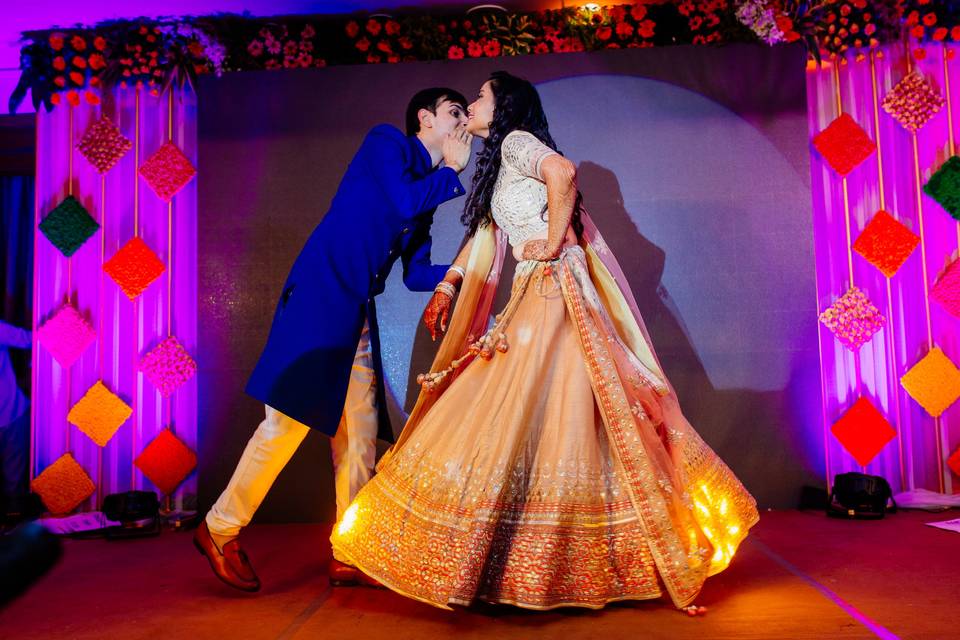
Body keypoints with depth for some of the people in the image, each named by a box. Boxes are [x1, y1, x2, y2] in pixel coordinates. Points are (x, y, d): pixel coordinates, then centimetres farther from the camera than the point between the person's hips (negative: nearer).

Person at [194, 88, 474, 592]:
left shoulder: (429, 187, 20)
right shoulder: (385, 141, 1)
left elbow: (416, 274, 16)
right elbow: (404, 204, -17)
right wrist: (452, 170, -2)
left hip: (358, 316, 8)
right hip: (321, 297, -8)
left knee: (361, 435, 4)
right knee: (290, 420, -7)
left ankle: (351, 557, 12)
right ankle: (220, 531, 10)